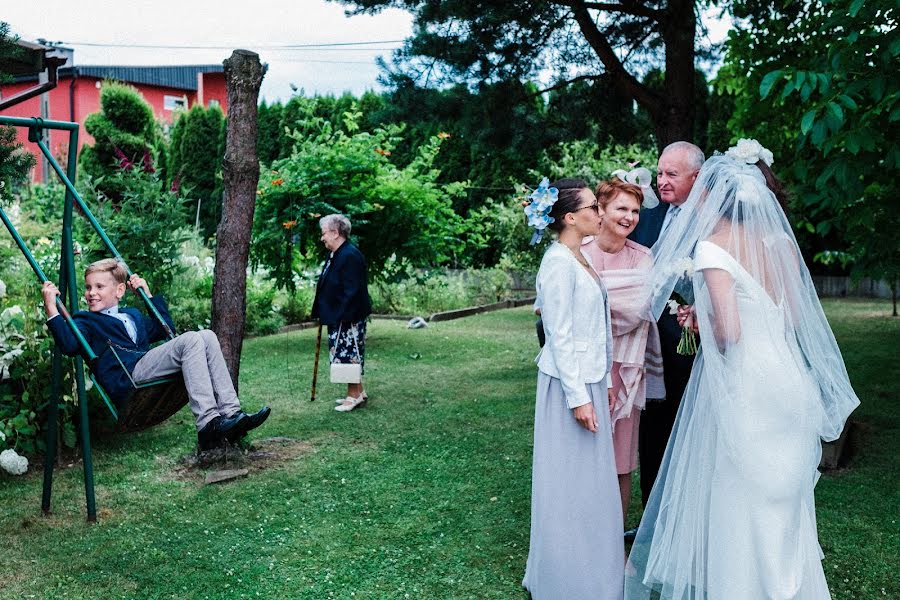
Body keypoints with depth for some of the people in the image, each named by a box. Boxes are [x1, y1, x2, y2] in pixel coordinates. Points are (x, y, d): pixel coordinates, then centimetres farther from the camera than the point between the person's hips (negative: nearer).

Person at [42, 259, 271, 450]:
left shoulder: (132, 315, 34)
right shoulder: (85, 320, 14)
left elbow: (165, 328, 40)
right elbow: (69, 345, -7)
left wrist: (148, 294, 38)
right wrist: (51, 308, -14)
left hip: (149, 370, 7)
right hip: (128, 378, -7)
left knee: (207, 336, -10)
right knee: (190, 340, -25)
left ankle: (231, 412, -22)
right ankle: (207, 424, -37)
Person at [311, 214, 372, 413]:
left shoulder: (350, 256, -19)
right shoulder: (336, 255, 13)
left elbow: (352, 291, -23)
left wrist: (342, 317, -24)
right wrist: (322, 314, 18)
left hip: (349, 320, -10)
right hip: (337, 317, 10)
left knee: (347, 354, -3)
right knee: (349, 354, 15)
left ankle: (355, 395, 7)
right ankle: (357, 393, 25)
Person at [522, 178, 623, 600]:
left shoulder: (579, 260, 11)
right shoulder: (559, 263, -17)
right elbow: (560, 336, -19)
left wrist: (603, 383, 17)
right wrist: (578, 397, -19)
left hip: (589, 380, 9)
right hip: (570, 384, -9)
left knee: (590, 481, 17)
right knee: (570, 483, 2)